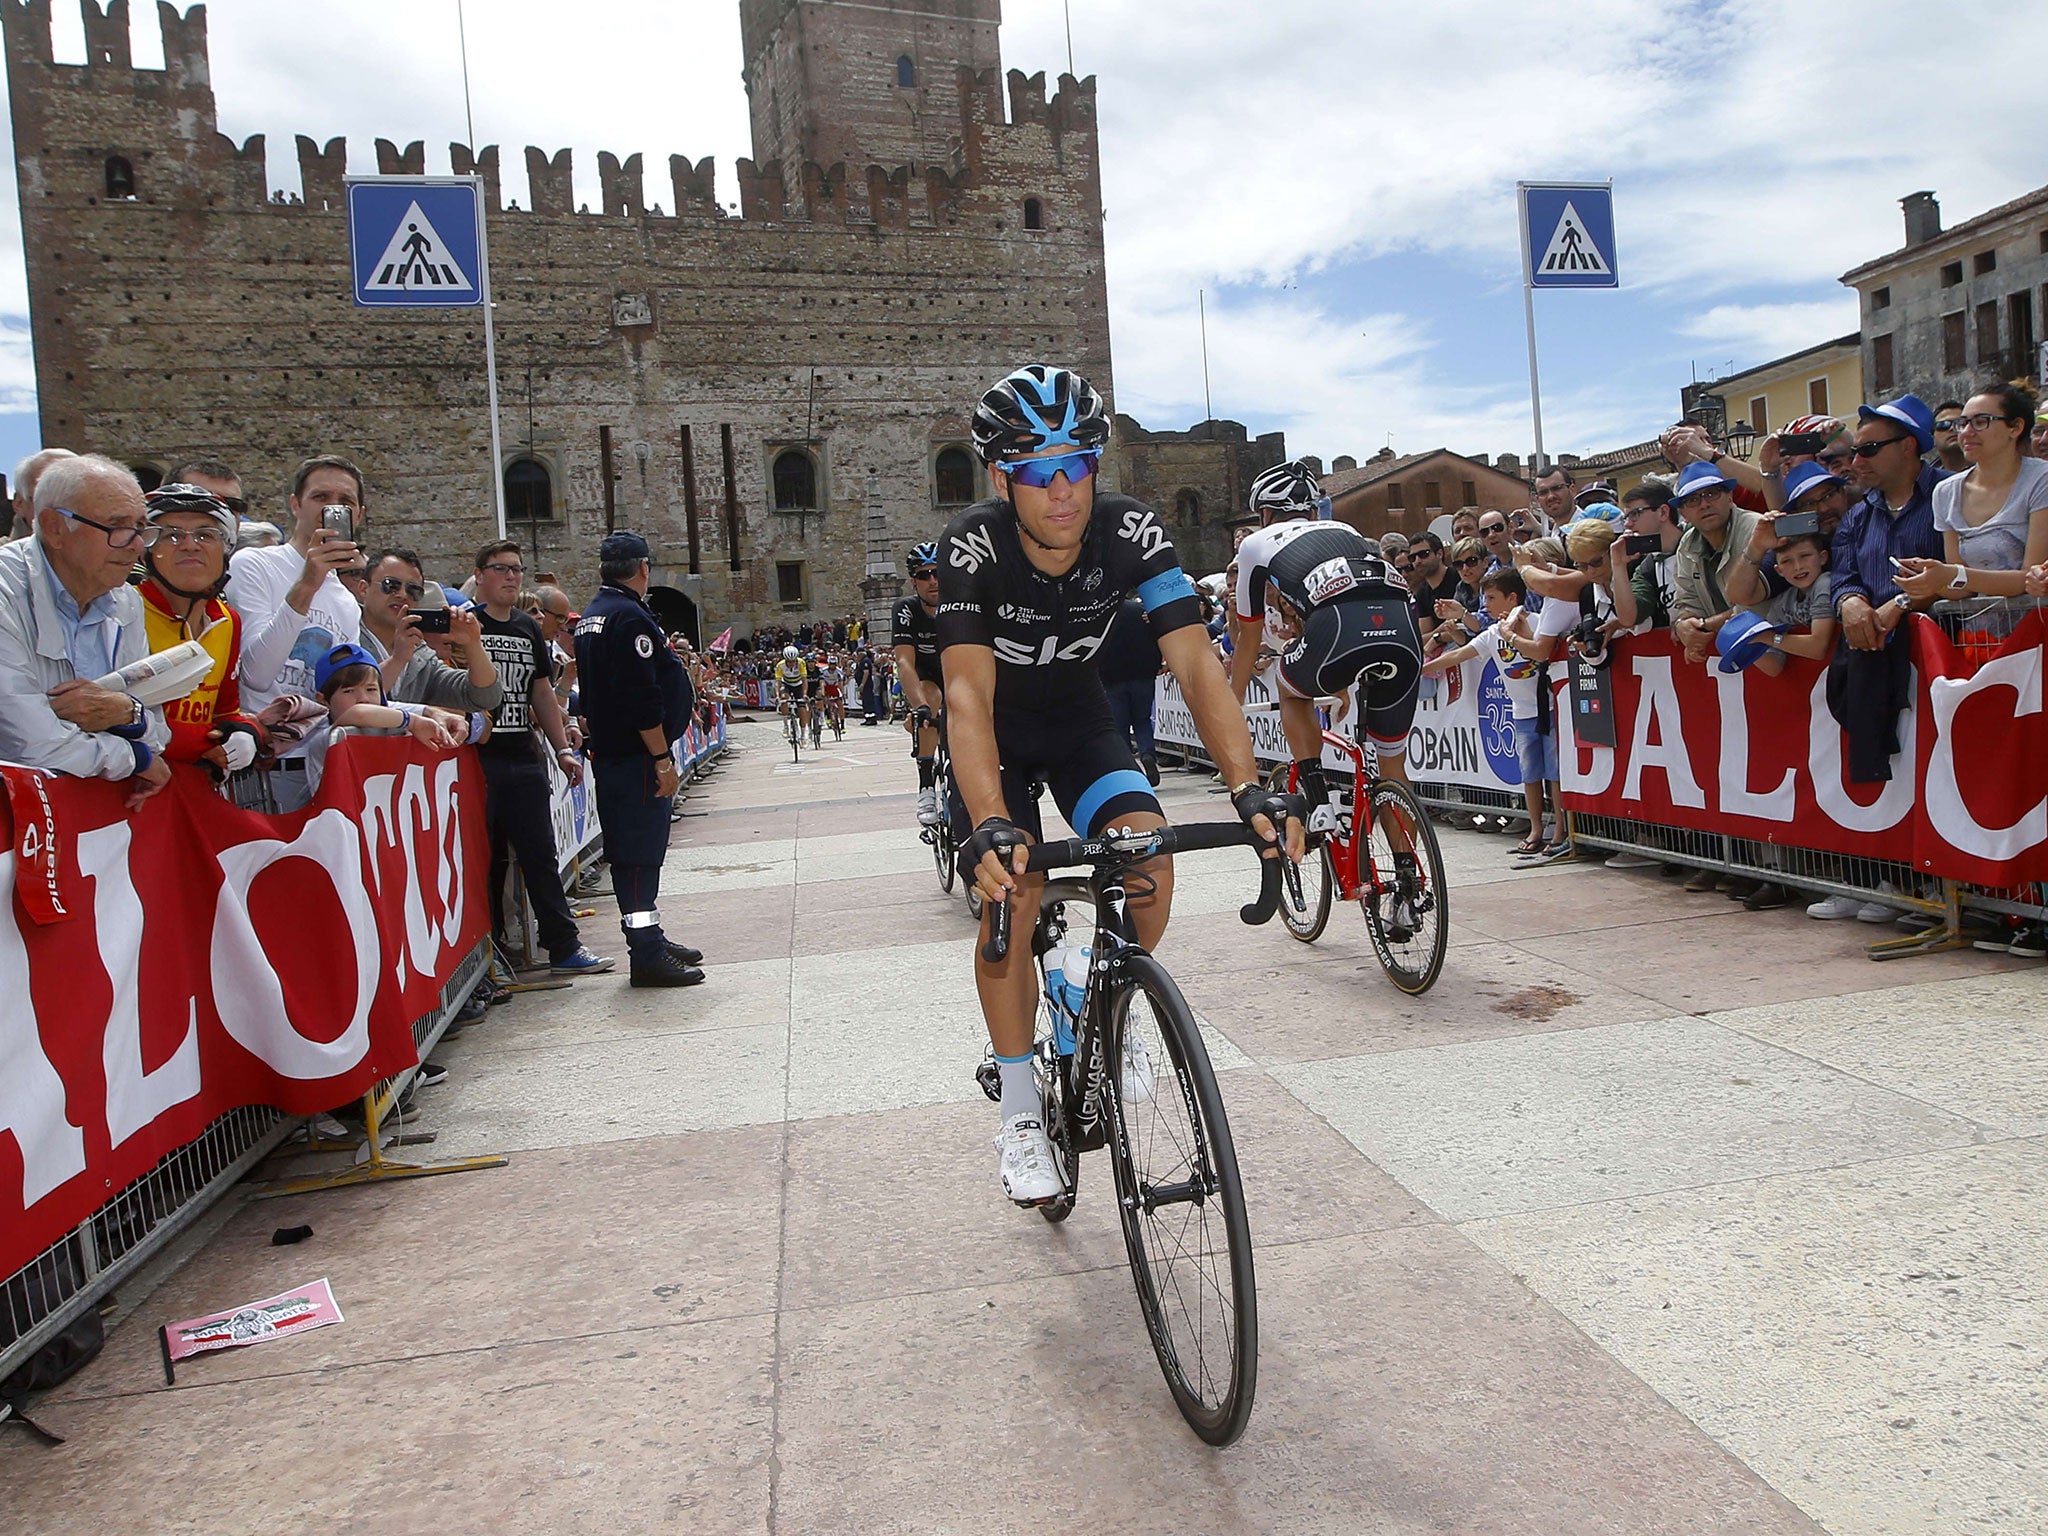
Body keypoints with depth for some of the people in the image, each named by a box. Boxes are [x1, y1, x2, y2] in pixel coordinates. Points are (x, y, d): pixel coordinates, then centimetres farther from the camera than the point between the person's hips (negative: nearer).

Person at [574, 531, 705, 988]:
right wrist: (662, 759, -20)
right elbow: (642, 698, -22)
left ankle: (649, 938, 27)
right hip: (636, 757, -10)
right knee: (640, 852, -7)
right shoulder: (629, 616, -16)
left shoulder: (590, 616, 15)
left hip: (608, 752, 10)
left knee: (636, 852, 17)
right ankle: (646, 956, -3)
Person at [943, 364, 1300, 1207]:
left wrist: (1249, 789, -43)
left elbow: (1196, 664, -30)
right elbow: (968, 692, -39)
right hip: (994, 727, -2)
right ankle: (1020, 1116, -2)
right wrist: (990, 825, -54)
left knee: (1150, 857, -20)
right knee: (1012, 892, -19)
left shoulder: (1130, 530, -24)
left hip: (1076, 713, 2)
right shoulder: (974, 543, -30)